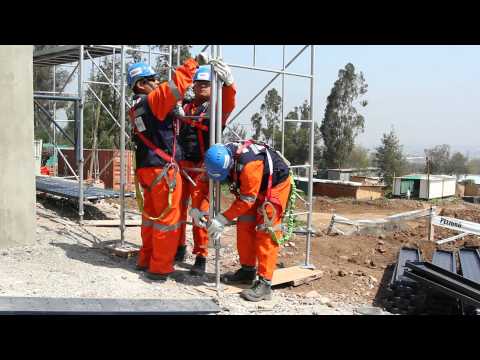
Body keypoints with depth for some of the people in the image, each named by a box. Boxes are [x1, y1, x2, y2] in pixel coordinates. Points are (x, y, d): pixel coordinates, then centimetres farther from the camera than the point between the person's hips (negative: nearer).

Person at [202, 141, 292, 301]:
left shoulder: (248, 164, -39)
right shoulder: (221, 157, -18)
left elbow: (247, 200, -31)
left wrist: (223, 219, -27)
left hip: (276, 184, -8)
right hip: (256, 187, 8)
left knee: (266, 232, -13)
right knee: (244, 226, 6)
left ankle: (265, 283, -11)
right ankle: (248, 270, 21)